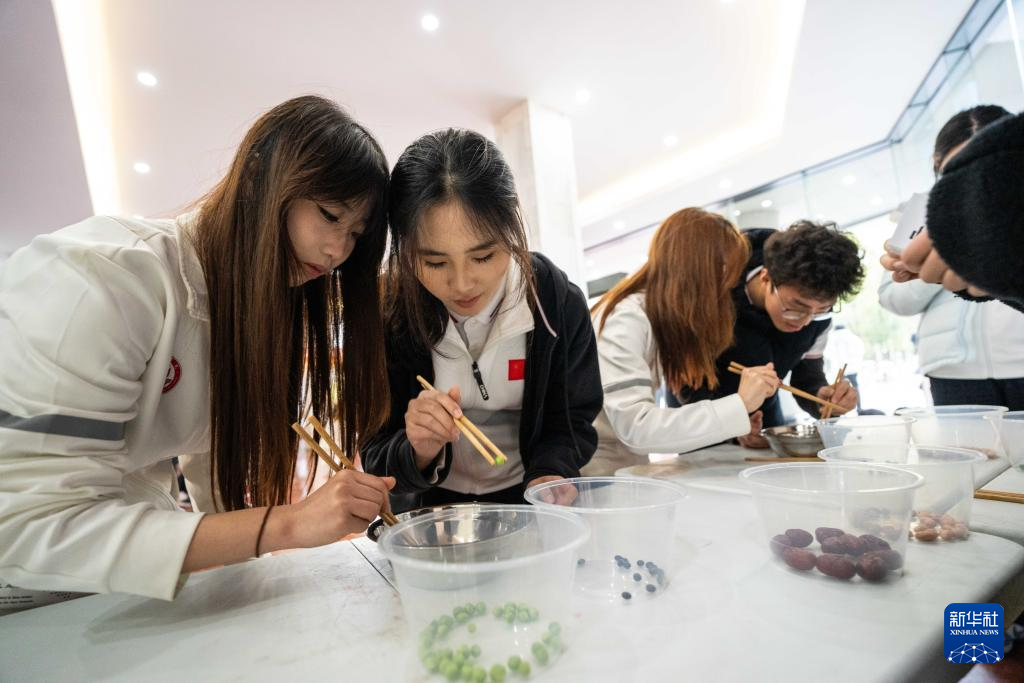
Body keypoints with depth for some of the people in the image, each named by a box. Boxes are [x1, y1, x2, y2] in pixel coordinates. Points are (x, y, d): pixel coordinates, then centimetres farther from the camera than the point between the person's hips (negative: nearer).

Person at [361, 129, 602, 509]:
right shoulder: (386, 316, -15)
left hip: (526, 499, 1)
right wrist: (419, 454, -29)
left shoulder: (560, 304, -14)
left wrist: (548, 476, -23)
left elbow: (572, 424, -3)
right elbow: (376, 456, -8)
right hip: (430, 507, 0)